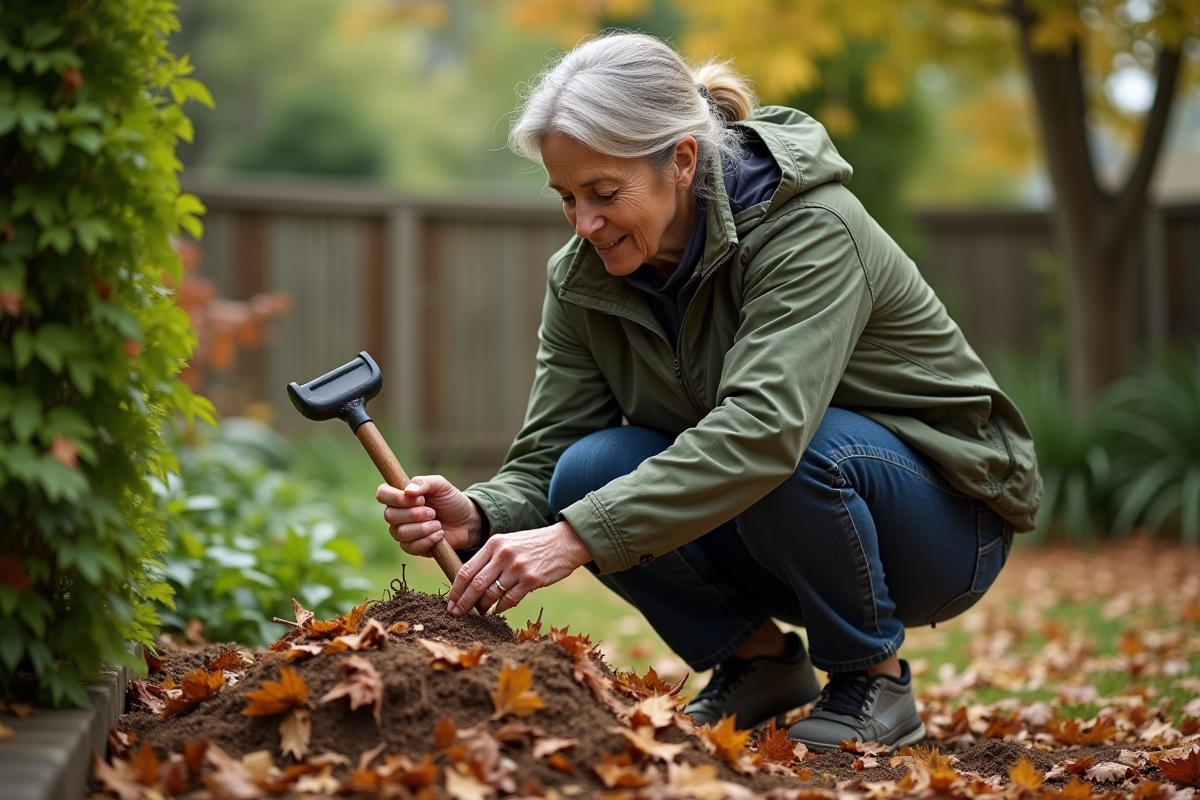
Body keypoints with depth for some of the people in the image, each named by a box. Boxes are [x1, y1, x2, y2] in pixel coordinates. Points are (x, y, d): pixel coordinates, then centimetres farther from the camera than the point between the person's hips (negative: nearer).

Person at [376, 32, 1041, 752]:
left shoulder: (809, 228, -27)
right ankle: (758, 658, 2)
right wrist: (477, 516, -34)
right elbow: (544, 462, -11)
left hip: (944, 515, -5)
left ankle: (874, 678, -10)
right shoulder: (583, 278, -8)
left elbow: (764, 427, -42)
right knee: (590, 470, -21)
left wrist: (577, 536, -49)